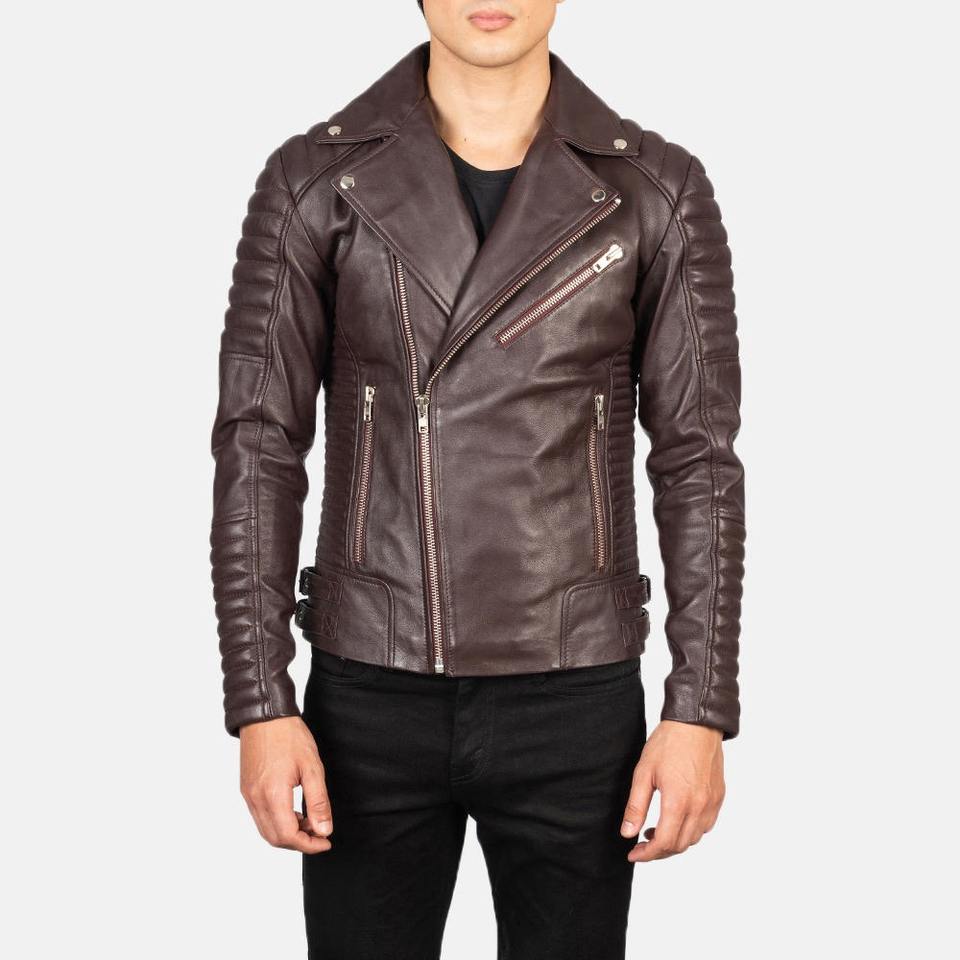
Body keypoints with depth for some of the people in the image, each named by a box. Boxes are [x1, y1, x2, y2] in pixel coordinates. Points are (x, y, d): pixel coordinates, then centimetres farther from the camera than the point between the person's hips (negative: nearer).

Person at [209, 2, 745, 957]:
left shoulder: (657, 190, -4)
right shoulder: (313, 180, -4)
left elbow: (697, 460, -2)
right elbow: (257, 449, -4)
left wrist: (701, 715, -7)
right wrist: (260, 708, -9)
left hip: (573, 699, 0)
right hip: (372, 698, 0)